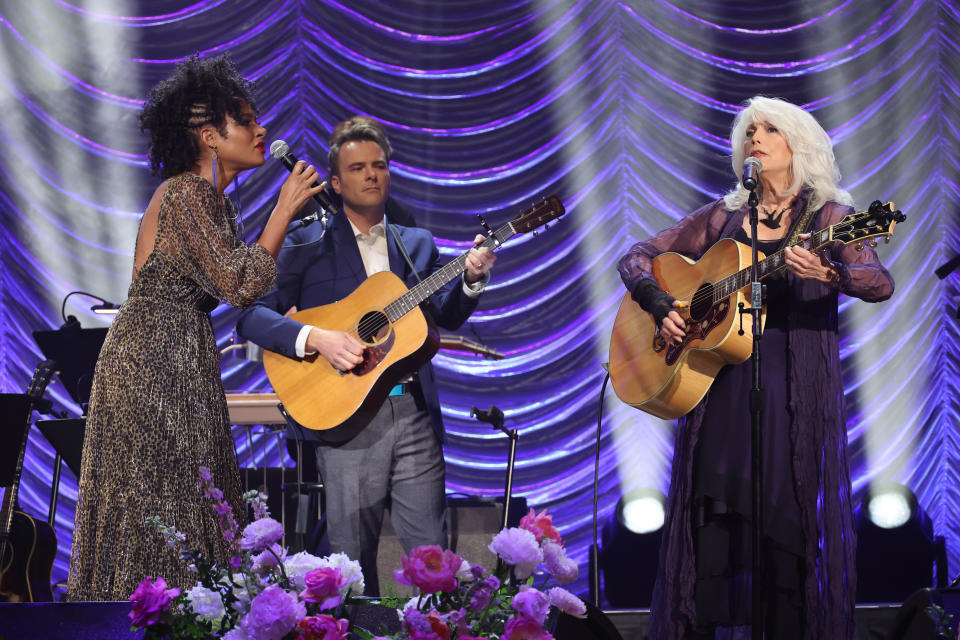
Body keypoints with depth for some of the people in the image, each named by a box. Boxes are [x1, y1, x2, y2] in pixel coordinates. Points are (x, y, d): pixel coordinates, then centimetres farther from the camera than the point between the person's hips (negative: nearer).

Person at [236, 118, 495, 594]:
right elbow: (251, 316, -4)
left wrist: (471, 278, -10)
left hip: (415, 412, 3)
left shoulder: (418, 244, 17)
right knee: (353, 560, 1)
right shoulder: (307, 245, 4)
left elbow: (447, 317, 9)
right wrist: (316, 339, -18)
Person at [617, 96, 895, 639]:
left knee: (789, 529, -7)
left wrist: (827, 272, -31)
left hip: (796, 390, -3)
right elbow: (636, 258, 19)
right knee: (709, 528, -4)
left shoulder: (828, 218, 5)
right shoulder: (722, 218, 16)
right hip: (720, 385, 3)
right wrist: (660, 304, 0)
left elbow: (881, 284, -11)